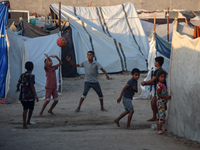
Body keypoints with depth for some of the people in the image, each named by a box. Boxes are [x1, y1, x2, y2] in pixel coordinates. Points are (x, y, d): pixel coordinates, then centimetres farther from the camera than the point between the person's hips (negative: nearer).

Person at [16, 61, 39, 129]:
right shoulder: (31, 76, -11)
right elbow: (32, 86, -20)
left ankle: (24, 124, -12)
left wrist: (17, 89, 32)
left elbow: (18, 84, 9)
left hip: (23, 95, 4)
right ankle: (28, 121, 29)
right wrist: (35, 95, -23)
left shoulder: (22, 75, 6)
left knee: (25, 109, 1)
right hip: (30, 95, -4)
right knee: (31, 108, 19)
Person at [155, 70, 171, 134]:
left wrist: (167, 96, 11)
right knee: (162, 115, -13)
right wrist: (166, 97, -23)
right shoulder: (159, 85, -16)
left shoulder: (163, 85, 15)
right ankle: (159, 129, -13)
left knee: (160, 115, 13)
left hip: (163, 102, 10)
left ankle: (158, 129, 19)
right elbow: (159, 94, -20)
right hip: (160, 102, -10)